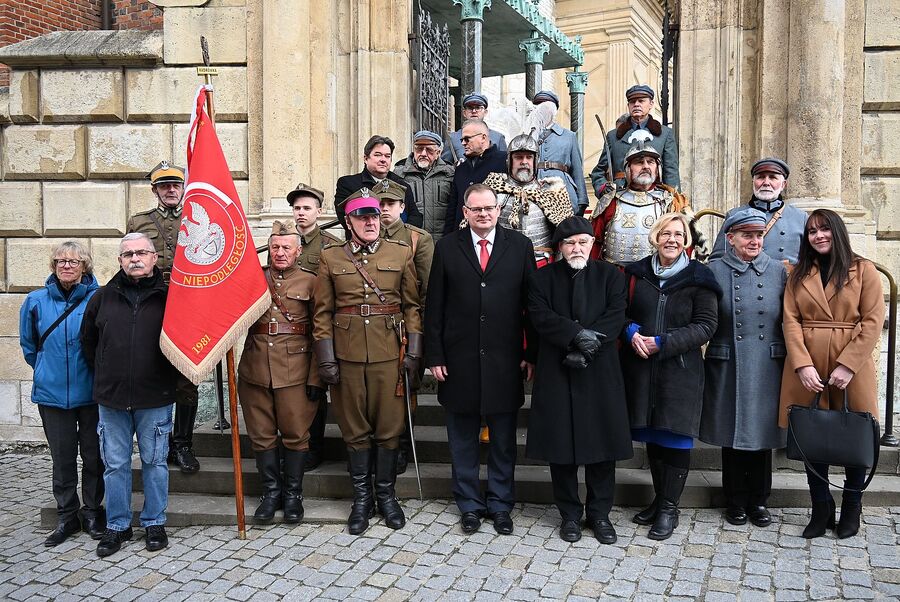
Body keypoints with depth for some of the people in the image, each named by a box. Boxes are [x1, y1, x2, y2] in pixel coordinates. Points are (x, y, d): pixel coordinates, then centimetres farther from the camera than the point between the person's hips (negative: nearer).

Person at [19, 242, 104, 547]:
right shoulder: (36, 301, 2)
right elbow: (28, 344, 17)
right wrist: (46, 371, 16)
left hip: (92, 392, -2)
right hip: (52, 393, 2)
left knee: (93, 455, 7)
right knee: (62, 457, 10)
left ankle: (92, 511, 23)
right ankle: (67, 516, 23)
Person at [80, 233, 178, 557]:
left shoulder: (168, 296, -3)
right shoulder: (103, 297, 4)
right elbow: (88, 341, 17)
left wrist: (167, 377, 4)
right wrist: (104, 375, 13)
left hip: (155, 398, -2)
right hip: (111, 397, 2)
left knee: (155, 462, 8)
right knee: (115, 464, 10)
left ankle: (155, 523, 21)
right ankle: (117, 526, 22)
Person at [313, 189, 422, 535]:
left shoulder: (401, 254, 6)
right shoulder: (330, 257, 5)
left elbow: (412, 305, 6)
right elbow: (323, 312, 4)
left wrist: (413, 353, -1)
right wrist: (326, 358, -3)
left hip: (389, 352, 0)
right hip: (347, 353, 0)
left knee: (389, 427, 5)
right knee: (355, 429, 8)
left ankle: (386, 494, 21)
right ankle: (362, 498, 21)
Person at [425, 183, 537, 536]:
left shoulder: (519, 246, 4)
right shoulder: (447, 248, 4)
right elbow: (434, 306, 2)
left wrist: (532, 354, -2)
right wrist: (434, 356, -3)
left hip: (505, 360, 0)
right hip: (459, 360, 0)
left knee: (503, 439, 9)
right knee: (463, 438, 10)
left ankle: (501, 505, 24)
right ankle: (470, 504, 25)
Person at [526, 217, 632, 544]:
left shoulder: (610, 275, 9)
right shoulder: (543, 277, 7)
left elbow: (616, 316, -4)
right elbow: (540, 316, -8)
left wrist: (589, 346, -16)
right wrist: (577, 335, -19)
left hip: (601, 372, 1)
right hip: (557, 372, 0)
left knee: (602, 442, 4)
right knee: (561, 443, 4)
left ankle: (599, 513, 19)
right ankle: (570, 514, 17)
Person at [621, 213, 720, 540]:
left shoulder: (698, 278, -2)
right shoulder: (637, 273, 8)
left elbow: (706, 325, -6)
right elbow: (622, 312, 15)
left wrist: (663, 342, -15)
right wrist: (631, 331, -8)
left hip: (680, 369, -3)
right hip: (640, 367, 3)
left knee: (675, 437, -1)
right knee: (652, 436, 10)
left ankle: (669, 508, 10)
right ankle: (660, 498, 25)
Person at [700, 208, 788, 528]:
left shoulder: (779, 271, 6)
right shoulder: (713, 271, -1)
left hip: (767, 367, 2)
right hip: (727, 367, -2)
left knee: (762, 432, 9)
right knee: (731, 433, 7)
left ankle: (759, 501, 24)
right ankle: (736, 501, 23)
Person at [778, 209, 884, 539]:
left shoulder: (864, 270, 2)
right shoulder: (799, 274, 10)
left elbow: (873, 322, -4)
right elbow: (791, 321, 1)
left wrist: (847, 365, -14)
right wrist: (803, 365, -12)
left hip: (851, 366, -2)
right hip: (807, 367, 2)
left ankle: (851, 507, 25)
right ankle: (821, 509, 20)